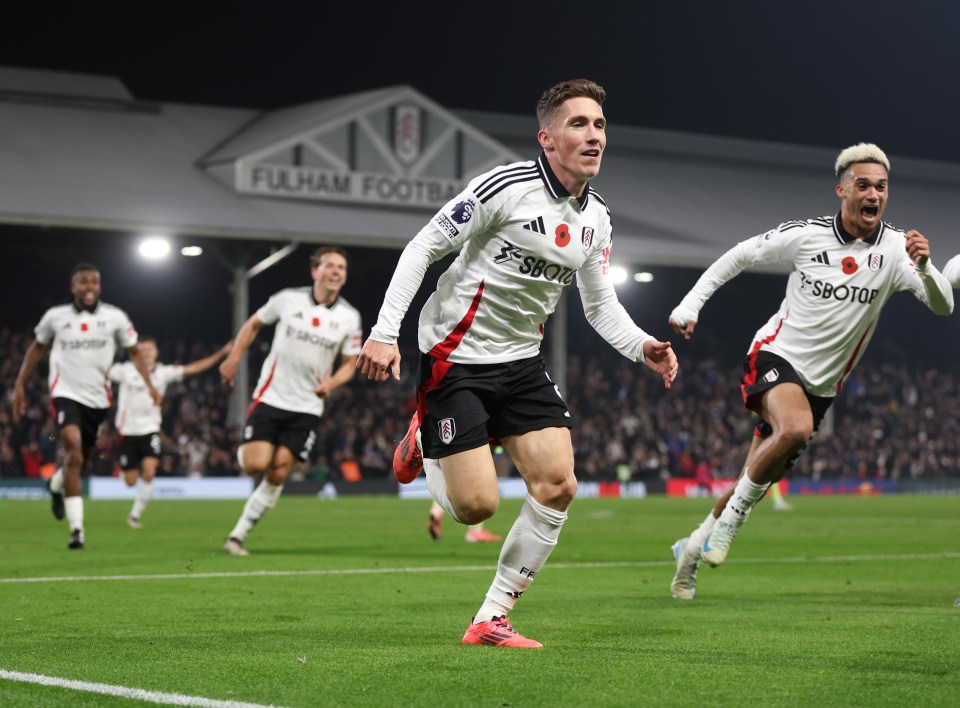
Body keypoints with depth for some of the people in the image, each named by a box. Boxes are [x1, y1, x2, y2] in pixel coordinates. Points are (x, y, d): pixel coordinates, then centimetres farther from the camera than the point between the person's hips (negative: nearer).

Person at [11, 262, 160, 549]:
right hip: (66, 393, -3)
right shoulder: (55, 316, -1)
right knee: (74, 454, -22)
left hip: (97, 398, 3)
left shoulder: (115, 318, -2)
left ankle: (55, 485, 50)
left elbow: (134, 352, 7)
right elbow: (37, 348, 15)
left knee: (81, 461, 13)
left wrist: (149, 384, -5)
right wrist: (20, 384, 12)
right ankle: (76, 528, -21)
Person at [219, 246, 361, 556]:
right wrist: (233, 358, 2)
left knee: (277, 475, -5)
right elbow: (254, 324, 11)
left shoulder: (349, 317, -1)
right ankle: (244, 448, 23)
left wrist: (331, 383, -13)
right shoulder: (288, 299, -5)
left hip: (307, 408, 2)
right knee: (255, 464, -15)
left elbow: (349, 364, 7)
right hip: (270, 398, -1)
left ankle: (238, 535, 6)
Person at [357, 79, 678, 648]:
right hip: (456, 357, -7)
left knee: (558, 486, -8)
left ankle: (492, 619, 4)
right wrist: (385, 332, -20)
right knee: (477, 506, -12)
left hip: (521, 362, 7)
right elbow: (424, 247, -13)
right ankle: (423, 443, 23)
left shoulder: (597, 219, 4)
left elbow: (601, 305, 14)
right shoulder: (508, 186, -17)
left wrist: (643, 347, -6)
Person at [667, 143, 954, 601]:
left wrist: (924, 267, -38)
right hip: (775, 356, -3)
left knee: (762, 478, 10)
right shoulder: (806, 235, -10)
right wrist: (690, 304, 0)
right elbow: (738, 256, 4)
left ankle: (693, 547, 33)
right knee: (796, 428, -35)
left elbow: (942, 306, -19)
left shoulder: (896, 249, -8)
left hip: (821, 385, 4)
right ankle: (733, 514, -15)